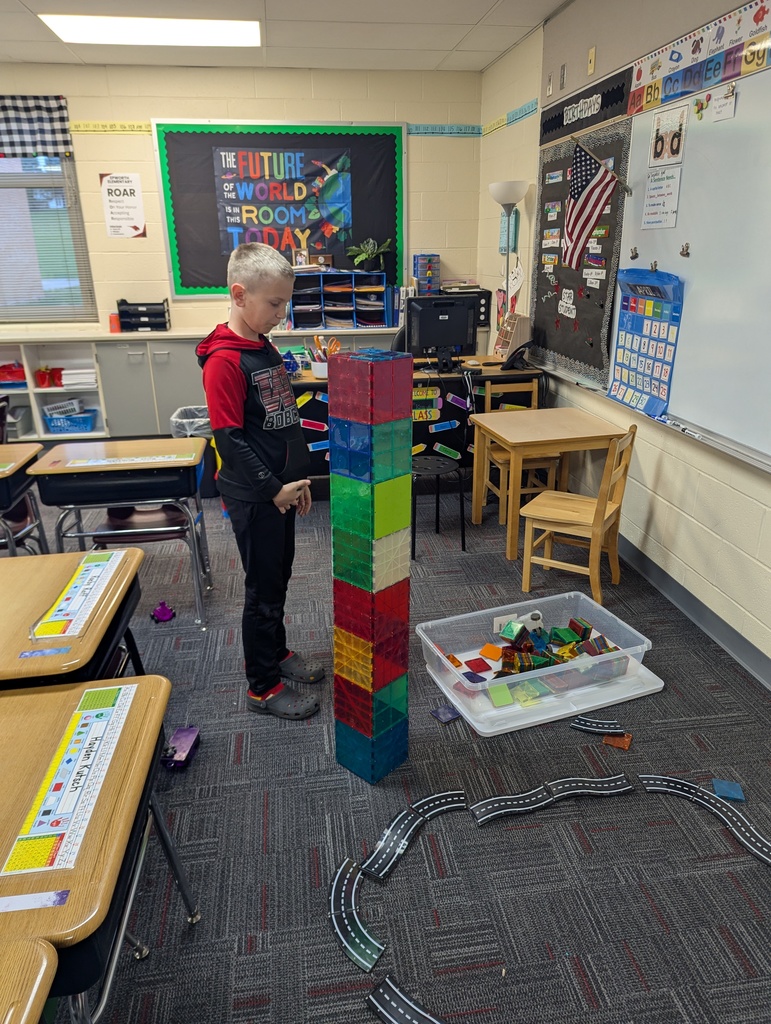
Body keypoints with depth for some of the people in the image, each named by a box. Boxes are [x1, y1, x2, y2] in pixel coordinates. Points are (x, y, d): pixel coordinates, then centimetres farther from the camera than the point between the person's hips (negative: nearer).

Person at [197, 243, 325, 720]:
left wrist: (299, 479, 15)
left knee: (279, 577, 20)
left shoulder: (267, 348, 9)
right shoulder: (223, 360, -18)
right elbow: (230, 439, -21)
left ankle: (276, 652, 40)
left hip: (281, 489, 8)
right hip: (253, 496, -8)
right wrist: (273, 489, -18)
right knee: (264, 589, 4)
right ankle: (263, 686, 20)